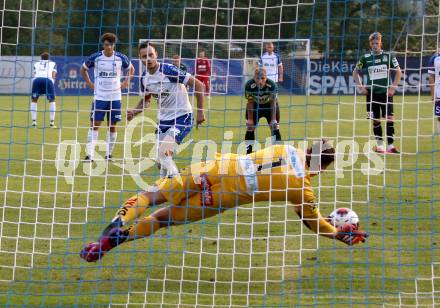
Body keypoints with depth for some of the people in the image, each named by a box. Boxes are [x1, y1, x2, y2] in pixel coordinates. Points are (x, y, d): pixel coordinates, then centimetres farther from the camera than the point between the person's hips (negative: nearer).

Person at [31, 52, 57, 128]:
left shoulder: (36, 64, 31)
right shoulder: (53, 63, 29)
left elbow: (35, 74, 19)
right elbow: (53, 75, 15)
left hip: (37, 79, 1)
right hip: (48, 80, -1)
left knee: (34, 100, 19)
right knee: (52, 100, 18)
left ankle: (34, 122, 8)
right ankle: (52, 122, 11)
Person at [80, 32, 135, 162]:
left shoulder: (120, 58, -2)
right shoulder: (95, 58, -5)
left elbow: (131, 69, 16)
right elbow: (83, 69, 11)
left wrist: (126, 82, 3)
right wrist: (89, 84, 2)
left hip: (115, 97, 1)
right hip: (99, 97, -1)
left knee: (112, 126, 6)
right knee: (94, 125, -7)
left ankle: (109, 154, 17)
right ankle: (90, 154, -8)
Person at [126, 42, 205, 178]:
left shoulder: (169, 70, -21)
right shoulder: (144, 78, 0)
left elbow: (198, 84, -17)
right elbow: (146, 100, 17)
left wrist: (200, 111, -14)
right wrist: (134, 112, -4)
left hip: (182, 116, -7)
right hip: (163, 119, 7)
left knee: (163, 151, -25)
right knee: (160, 160, 9)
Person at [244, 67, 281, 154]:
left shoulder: (272, 85, -34)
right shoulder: (249, 86, -33)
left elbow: (273, 103, -21)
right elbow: (250, 103, -19)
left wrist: (273, 119, -19)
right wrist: (250, 119, -14)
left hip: (269, 105, -1)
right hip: (255, 106, 1)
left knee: (275, 128, -3)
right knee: (250, 128, 0)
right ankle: (248, 152, 10)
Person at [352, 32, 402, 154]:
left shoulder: (388, 56, -1)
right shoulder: (366, 58, 2)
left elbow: (398, 72, 5)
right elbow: (355, 72, 14)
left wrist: (393, 88, -2)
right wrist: (360, 87, 4)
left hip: (386, 93, -1)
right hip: (372, 93, 1)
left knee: (390, 119, -9)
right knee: (375, 120, 5)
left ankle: (390, 145, -6)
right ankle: (379, 145, 16)